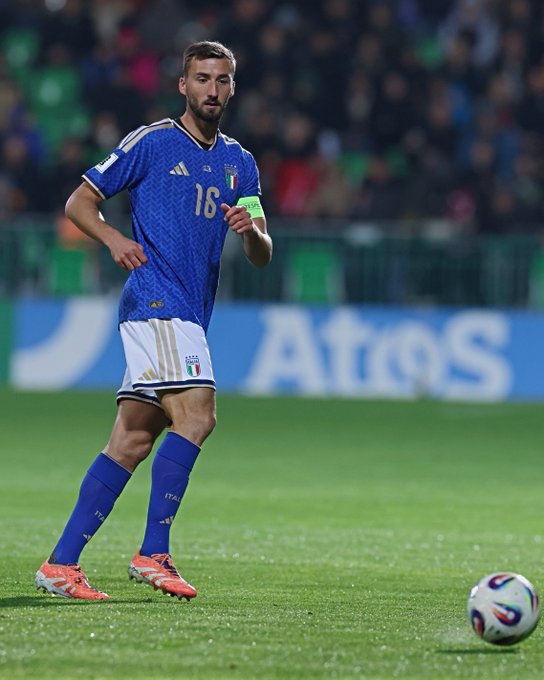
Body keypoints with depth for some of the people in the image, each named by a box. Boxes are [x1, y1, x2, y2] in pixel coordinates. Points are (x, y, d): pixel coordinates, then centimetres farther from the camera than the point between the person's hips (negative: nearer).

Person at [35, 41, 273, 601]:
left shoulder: (239, 164, 17)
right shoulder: (151, 142, 0)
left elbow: (261, 257, 15)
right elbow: (79, 202, 4)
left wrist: (251, 230, -8)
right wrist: (114, 238, -15)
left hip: (189, 315, 7)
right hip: (154, 299, -7)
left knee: (131, 442, 3)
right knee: (195, 414, -21)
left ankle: (61, 563, 4)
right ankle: (153, 554, -19)